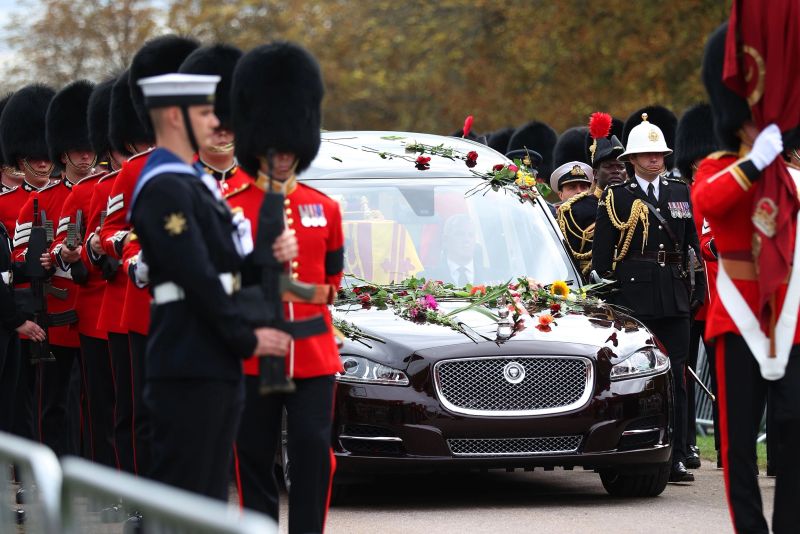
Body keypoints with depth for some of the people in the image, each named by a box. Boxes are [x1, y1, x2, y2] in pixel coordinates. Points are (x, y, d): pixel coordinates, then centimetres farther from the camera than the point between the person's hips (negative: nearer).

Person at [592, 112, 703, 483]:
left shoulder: (681, 193, 13)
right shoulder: (616, 198, 2)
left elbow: (694, 244, 13)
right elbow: (601, 254, 1)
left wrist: (698, 288, 6)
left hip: (675, 297, 3)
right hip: (634, 297, -3)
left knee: (676, 378, 1)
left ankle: (676, 459, 3)